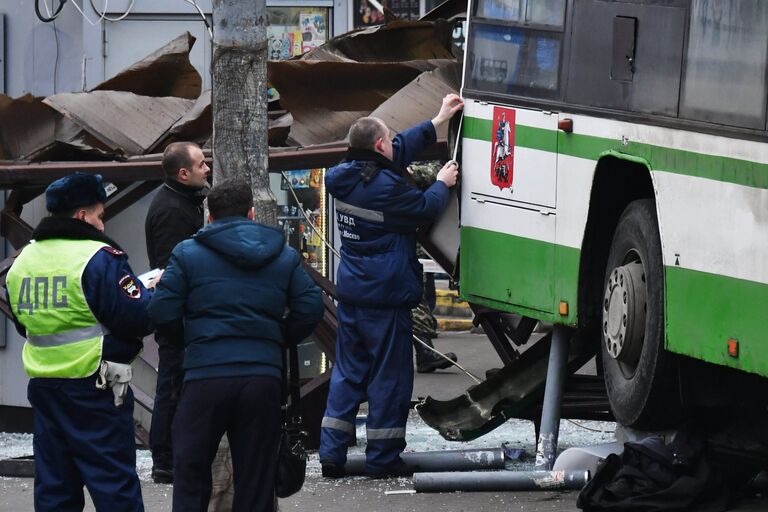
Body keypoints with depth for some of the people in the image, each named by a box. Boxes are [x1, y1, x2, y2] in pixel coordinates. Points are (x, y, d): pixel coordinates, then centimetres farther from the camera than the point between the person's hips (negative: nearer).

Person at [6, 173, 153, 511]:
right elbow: (140, 317, -17)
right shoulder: (98, 258, -14)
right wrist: (154, 291, 3)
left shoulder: (23, 261, 10)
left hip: (43, 382, 7)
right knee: (114, 483, -3)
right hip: (95, 388, -7)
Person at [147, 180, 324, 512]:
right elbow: (311, 308, 4)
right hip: (264, 377, 2)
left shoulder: (187, 254, 3)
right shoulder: (284, 256, 12)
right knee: (256, 476, 9)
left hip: (206, 375, -2)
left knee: (190, 472, 7)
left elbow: (162, 313, -5)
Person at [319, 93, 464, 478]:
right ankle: (382, 458, 6)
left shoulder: (343, 177, 5)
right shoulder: (386, 186, -19)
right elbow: (425, 209, -5)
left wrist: (436, 122, 21)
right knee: (389, 377, 2)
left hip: (350, 293, 8)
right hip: (386, 296, -8)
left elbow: (401, 150, 16)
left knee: (347, 373, 12)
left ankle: (331, 454, 8)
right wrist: (442, 184, 15)